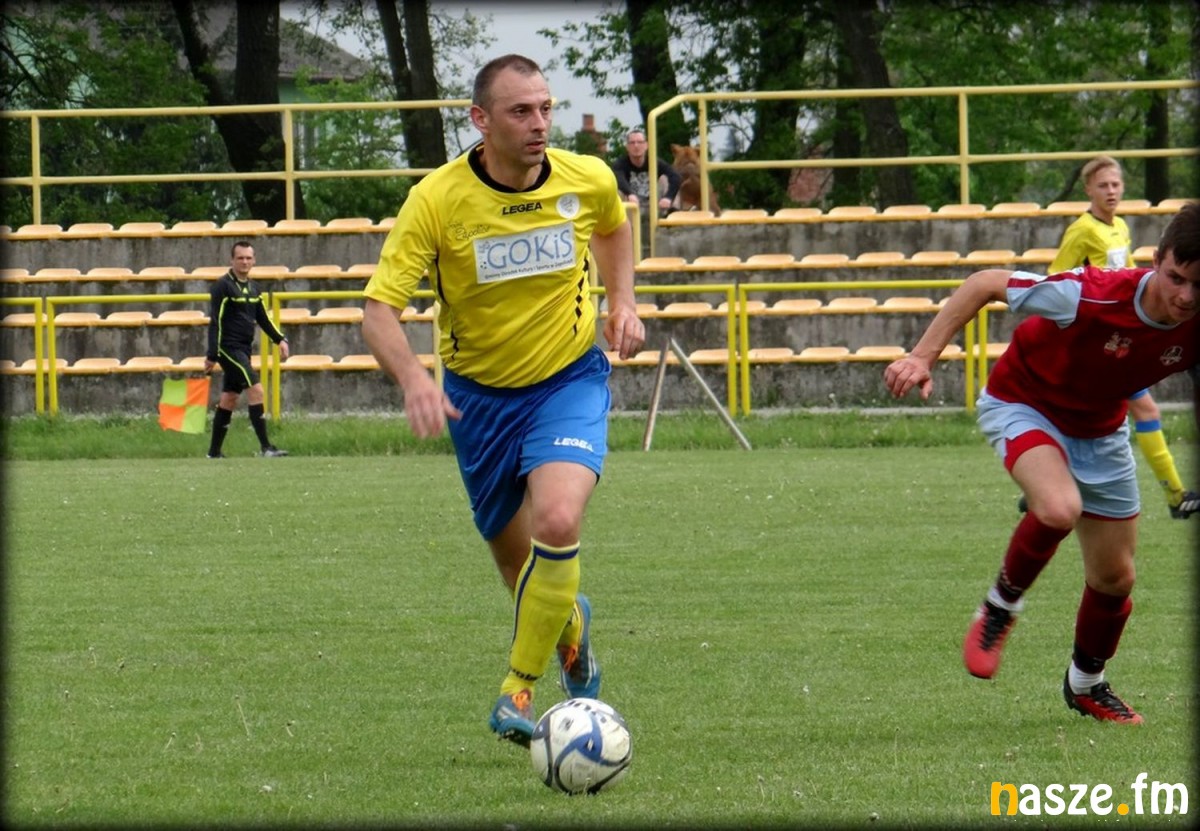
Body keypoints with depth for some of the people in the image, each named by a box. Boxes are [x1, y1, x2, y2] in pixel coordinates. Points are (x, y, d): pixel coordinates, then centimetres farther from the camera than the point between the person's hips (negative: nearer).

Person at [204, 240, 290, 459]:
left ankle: (214, 452, 17)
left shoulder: (252, 287, 13)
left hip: (243, 350, 8)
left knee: (229, 398, 11)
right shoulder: (223, 286, -10)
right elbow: (215, 322, -13)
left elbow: (262, 318, 21)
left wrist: (280, 339, 8)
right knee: (255, 389, -17)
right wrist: (212, 355, -16)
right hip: (228, 348, -8)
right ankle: (265, 447, -20)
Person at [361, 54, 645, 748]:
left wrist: (624, 302, 0)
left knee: (557, 522, -27)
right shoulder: (437, 200, -19)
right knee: (517, 562, 12)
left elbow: (615, 227, 16)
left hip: (570, 381, -1)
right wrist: (413, 377, -39)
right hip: (479, 394, 1)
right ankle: (570, 627, 49)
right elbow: (380, 309, -21)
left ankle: (520, 690, -12)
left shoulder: (587, 180, -11)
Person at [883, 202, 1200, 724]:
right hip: (1022, 404, -5)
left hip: (1100, 431, 5)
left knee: (1115, 578, 8)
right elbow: (985, 285, -26)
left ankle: (1086, 685, 38)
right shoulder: (1094, 295, -35)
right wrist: (922, 357, -30)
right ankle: (1000, 607, -6)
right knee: (1059, 508, -36)